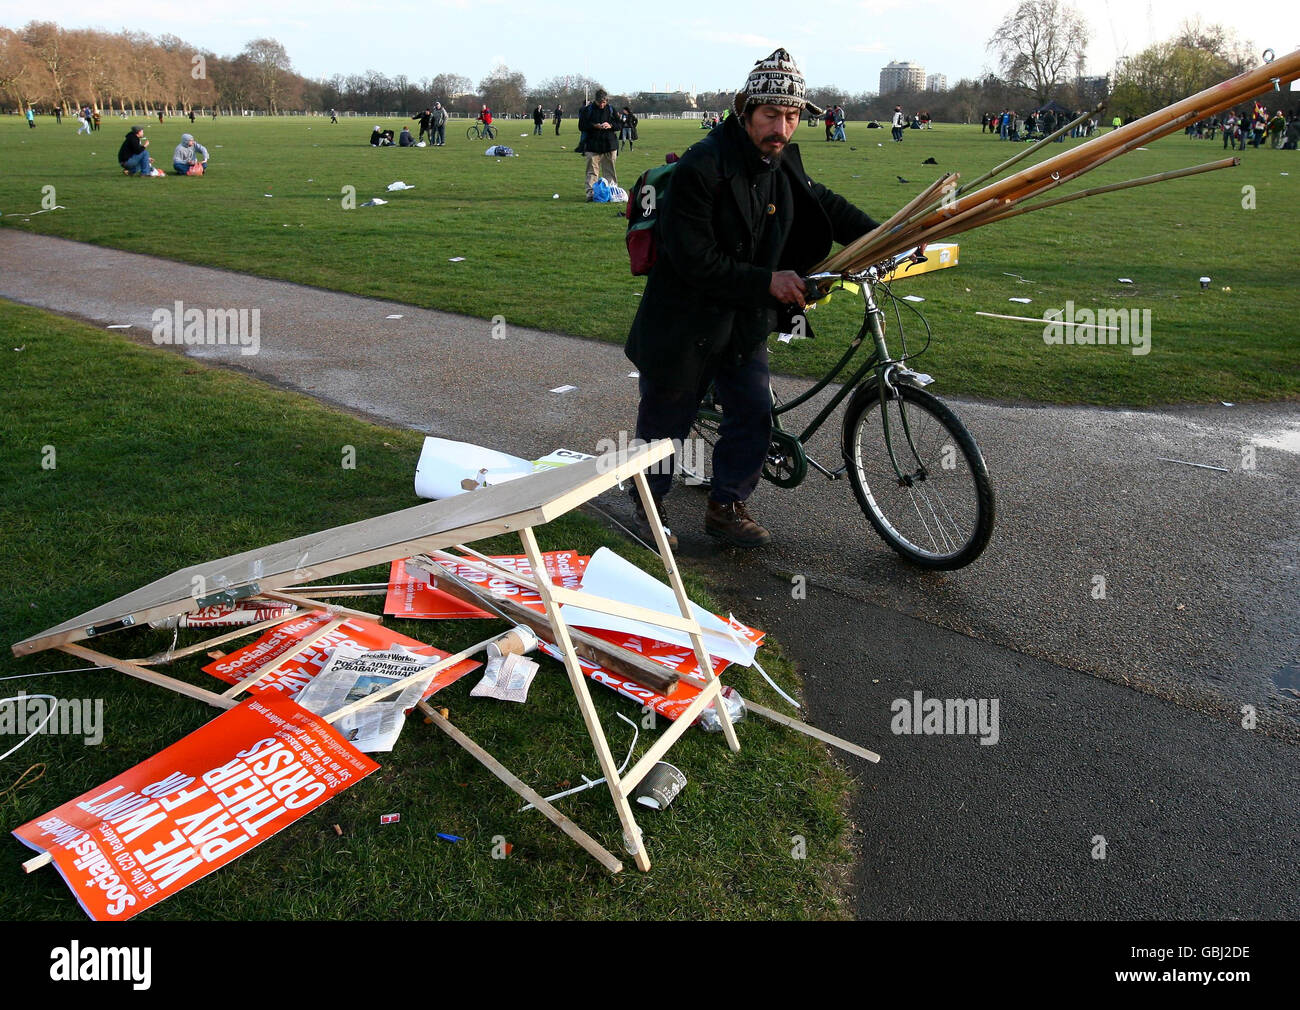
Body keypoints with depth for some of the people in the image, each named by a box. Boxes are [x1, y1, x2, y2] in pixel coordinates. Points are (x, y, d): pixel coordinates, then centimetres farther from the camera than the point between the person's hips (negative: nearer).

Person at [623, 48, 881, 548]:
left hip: (745, 323, 7)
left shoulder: (783, 163, 2)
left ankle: (727, 507, 21)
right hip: (685, 322, -6)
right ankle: (647, 508, 29)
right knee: (664, 425, 7)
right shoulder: (702, 167, -22)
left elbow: (825, 205, 19)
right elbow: (694, 260, -25)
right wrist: (767, 281, -23)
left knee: (754, 414, 4)